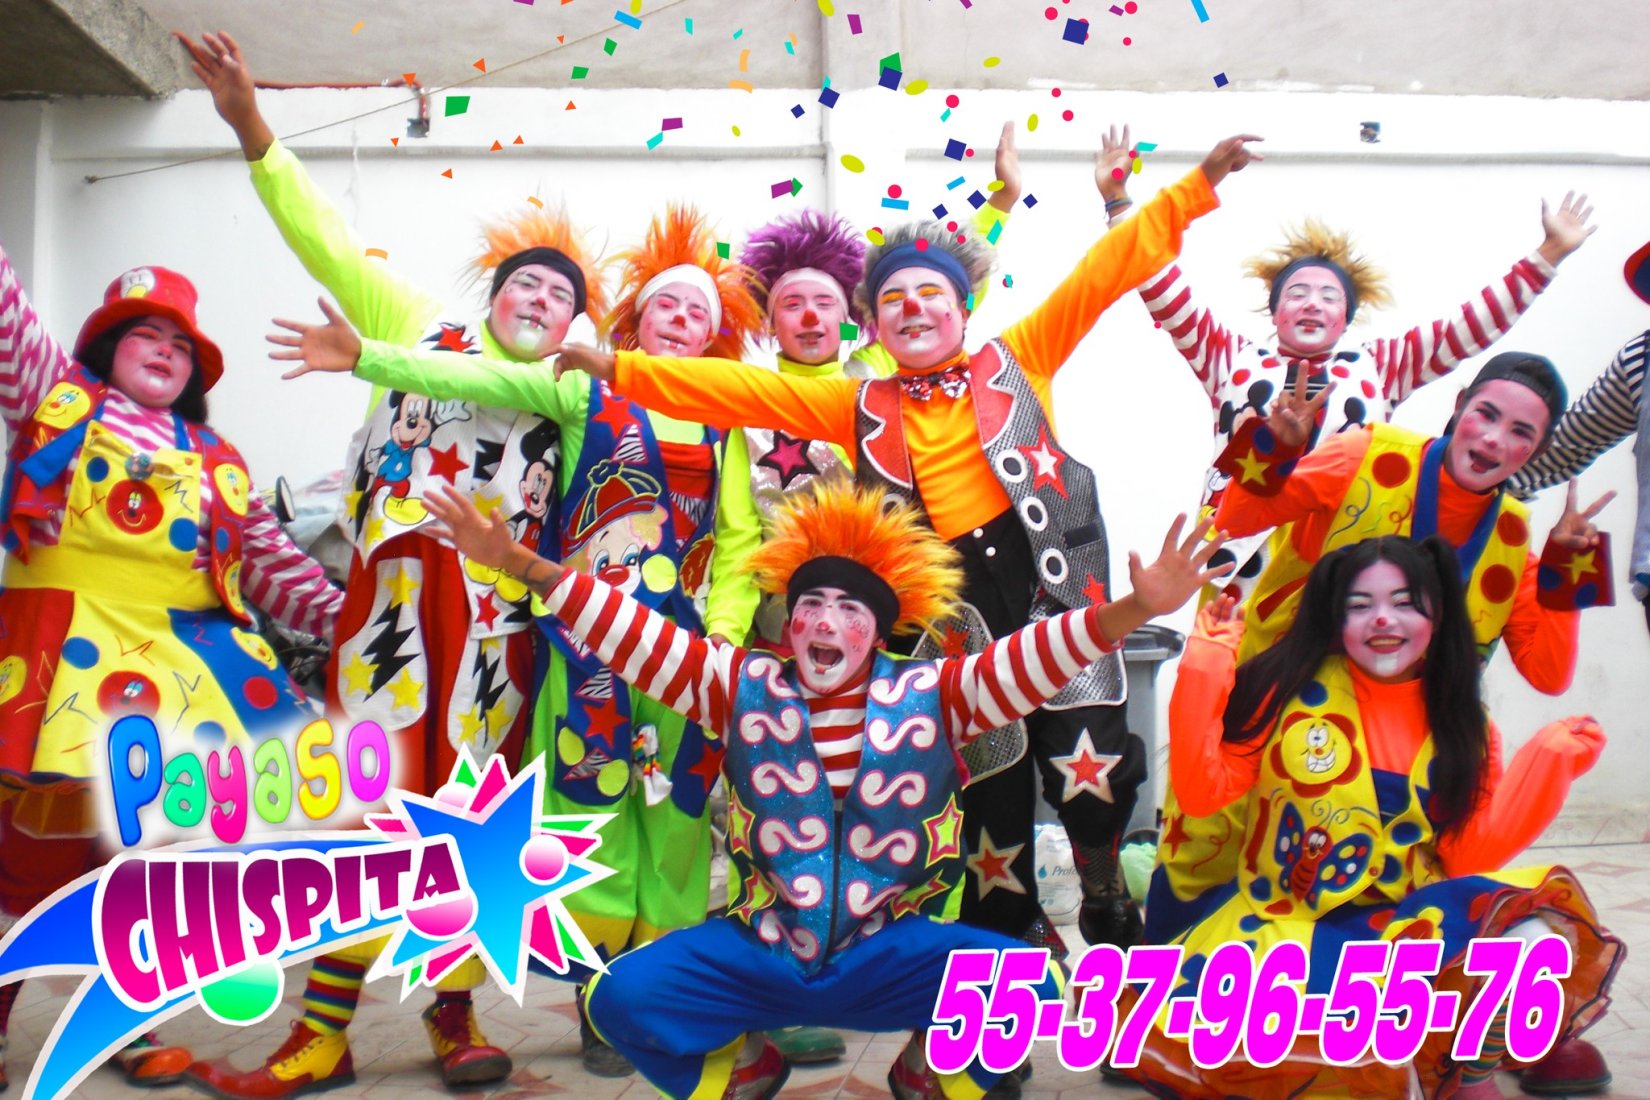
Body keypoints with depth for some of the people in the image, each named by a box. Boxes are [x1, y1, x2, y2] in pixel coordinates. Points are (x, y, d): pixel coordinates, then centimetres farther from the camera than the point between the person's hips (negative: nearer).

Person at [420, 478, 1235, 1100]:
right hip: (756, 953, 1)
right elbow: (629, 633, -7)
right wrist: (518, 563, -15)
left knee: (1026, 983, -24)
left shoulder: (933, 696, -6)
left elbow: (1039, 656, -18)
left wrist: (1134, 609, -34)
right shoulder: (739, 688, -3)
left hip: (890, 955, -1)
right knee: (623, 998, -17)